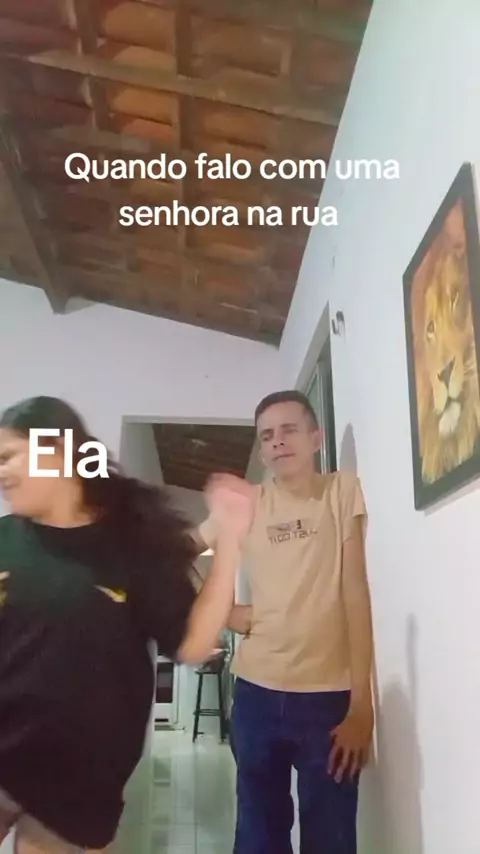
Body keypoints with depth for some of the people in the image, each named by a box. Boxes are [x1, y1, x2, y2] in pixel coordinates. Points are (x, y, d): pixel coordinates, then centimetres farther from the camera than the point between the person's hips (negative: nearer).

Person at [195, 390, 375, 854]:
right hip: (256, 693, 3)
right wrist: (224, 611, -1)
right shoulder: (244, 502, 4)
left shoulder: (343, 491, -3)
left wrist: (361, 702, -11)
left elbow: (356, 594, -7)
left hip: (329, 694, -2)